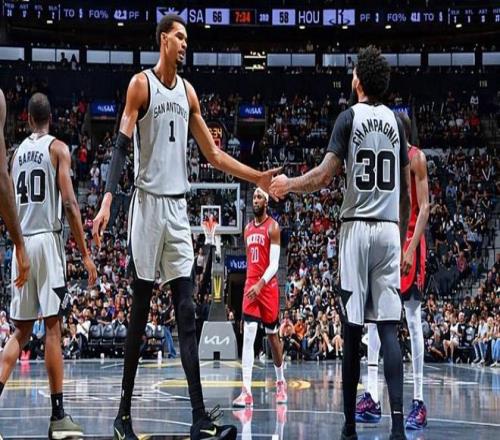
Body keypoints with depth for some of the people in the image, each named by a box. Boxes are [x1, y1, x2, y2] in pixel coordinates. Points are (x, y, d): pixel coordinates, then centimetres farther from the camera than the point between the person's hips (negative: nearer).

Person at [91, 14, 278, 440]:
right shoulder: (141, 84, -3)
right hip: (148, 203, -5)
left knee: (187, 313, -2)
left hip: (179, 206, 5)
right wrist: (107, 201, -21)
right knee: (140, 312, 0)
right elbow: (121, 147, -10)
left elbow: (214, 154, 19)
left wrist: (258, 177, 13)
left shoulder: (188, 92, 14)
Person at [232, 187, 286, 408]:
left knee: (272, 335, 8)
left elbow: (274, 263, -14)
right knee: (248, 336, -8)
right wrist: (251, 284, 16)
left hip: (268, 286, -5)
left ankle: (281, 382, 27)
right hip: (250, 286, 5)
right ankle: (246, 391, -16)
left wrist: (261, 284, -25)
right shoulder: (248, 229, 13)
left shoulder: (272, 227, -7)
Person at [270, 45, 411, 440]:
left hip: (358, 228, -3)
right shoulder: (396, 122, 12)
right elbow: (406, 192, 14)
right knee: (390, 329, -1)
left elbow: (325, 176, -10)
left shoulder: (350, 117, -2)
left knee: (353, 330, 2)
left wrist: (288, 185, 5)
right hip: (390, 230, 3)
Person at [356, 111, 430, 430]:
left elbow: (424, 207, -10)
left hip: (408, 243, -7)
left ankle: (419, 402, -4)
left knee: (413, 321, -6)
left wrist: (411, 249, -19)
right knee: (374, 318, 3)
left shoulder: (416, 158, -4)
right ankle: (372, 398, 5)